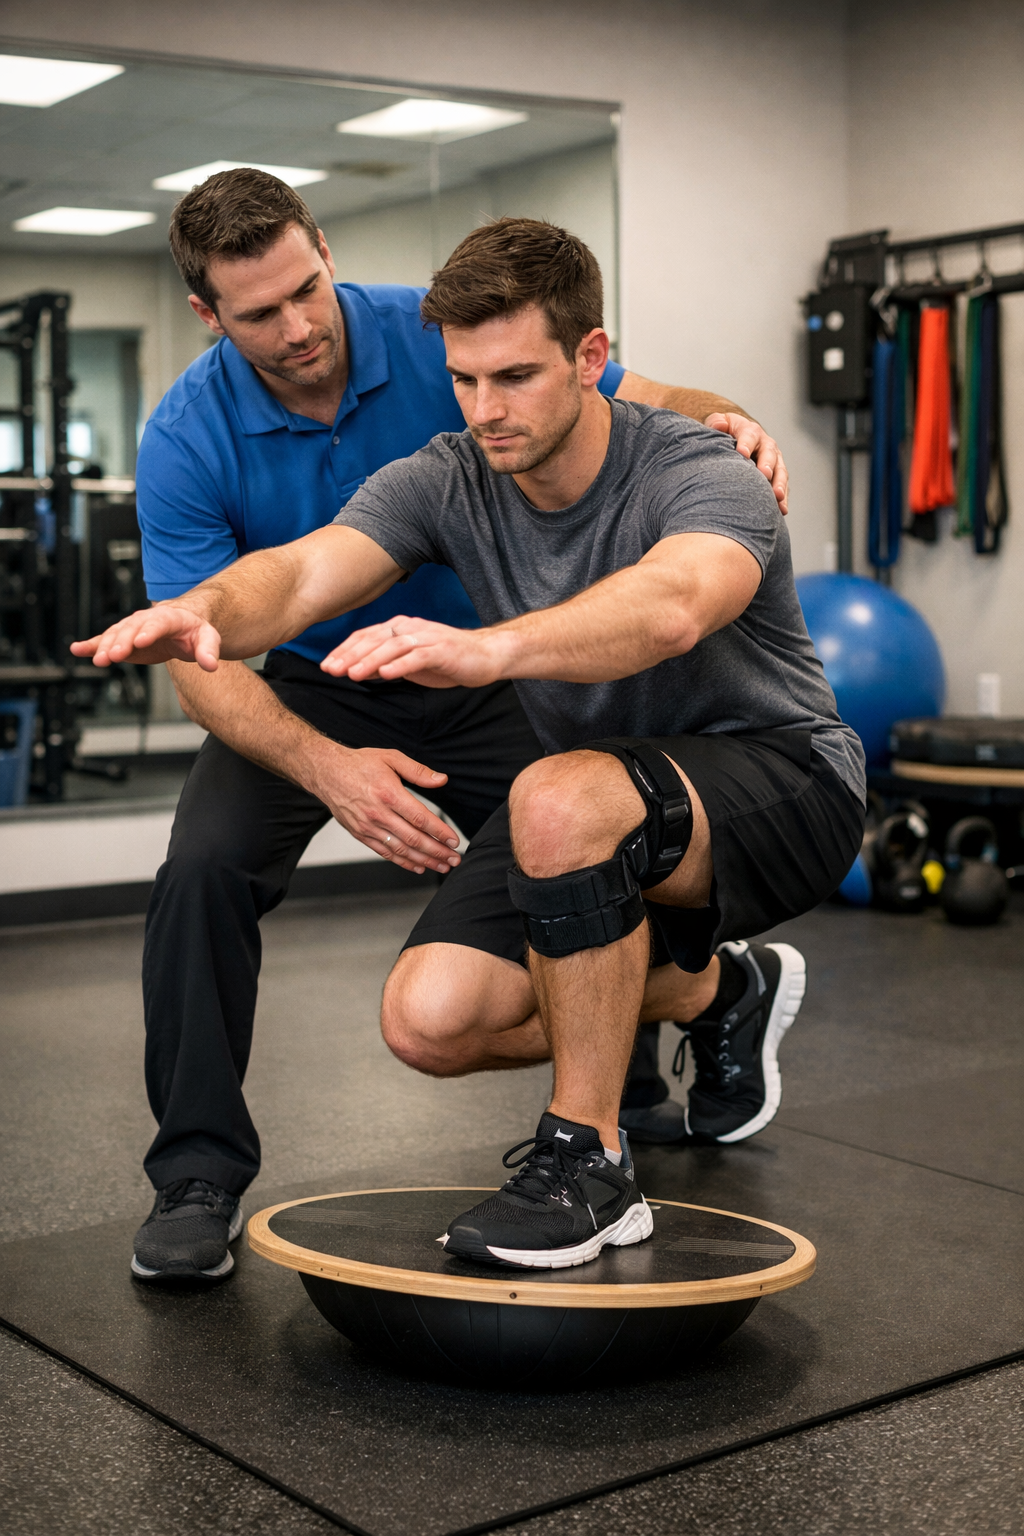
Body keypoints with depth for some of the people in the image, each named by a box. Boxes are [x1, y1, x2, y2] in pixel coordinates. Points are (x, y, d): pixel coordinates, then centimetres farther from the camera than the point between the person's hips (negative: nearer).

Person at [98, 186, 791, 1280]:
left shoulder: (441, 337, -19)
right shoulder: (186, 440, -21)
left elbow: (640, 406, -15)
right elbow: (204, 658, -26)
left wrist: (725, 422, -39)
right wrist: (328, 771, -44)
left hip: (472, 673, 1)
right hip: (299, 687, -1)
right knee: (206, 869, -26)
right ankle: (198, 1175, -9)